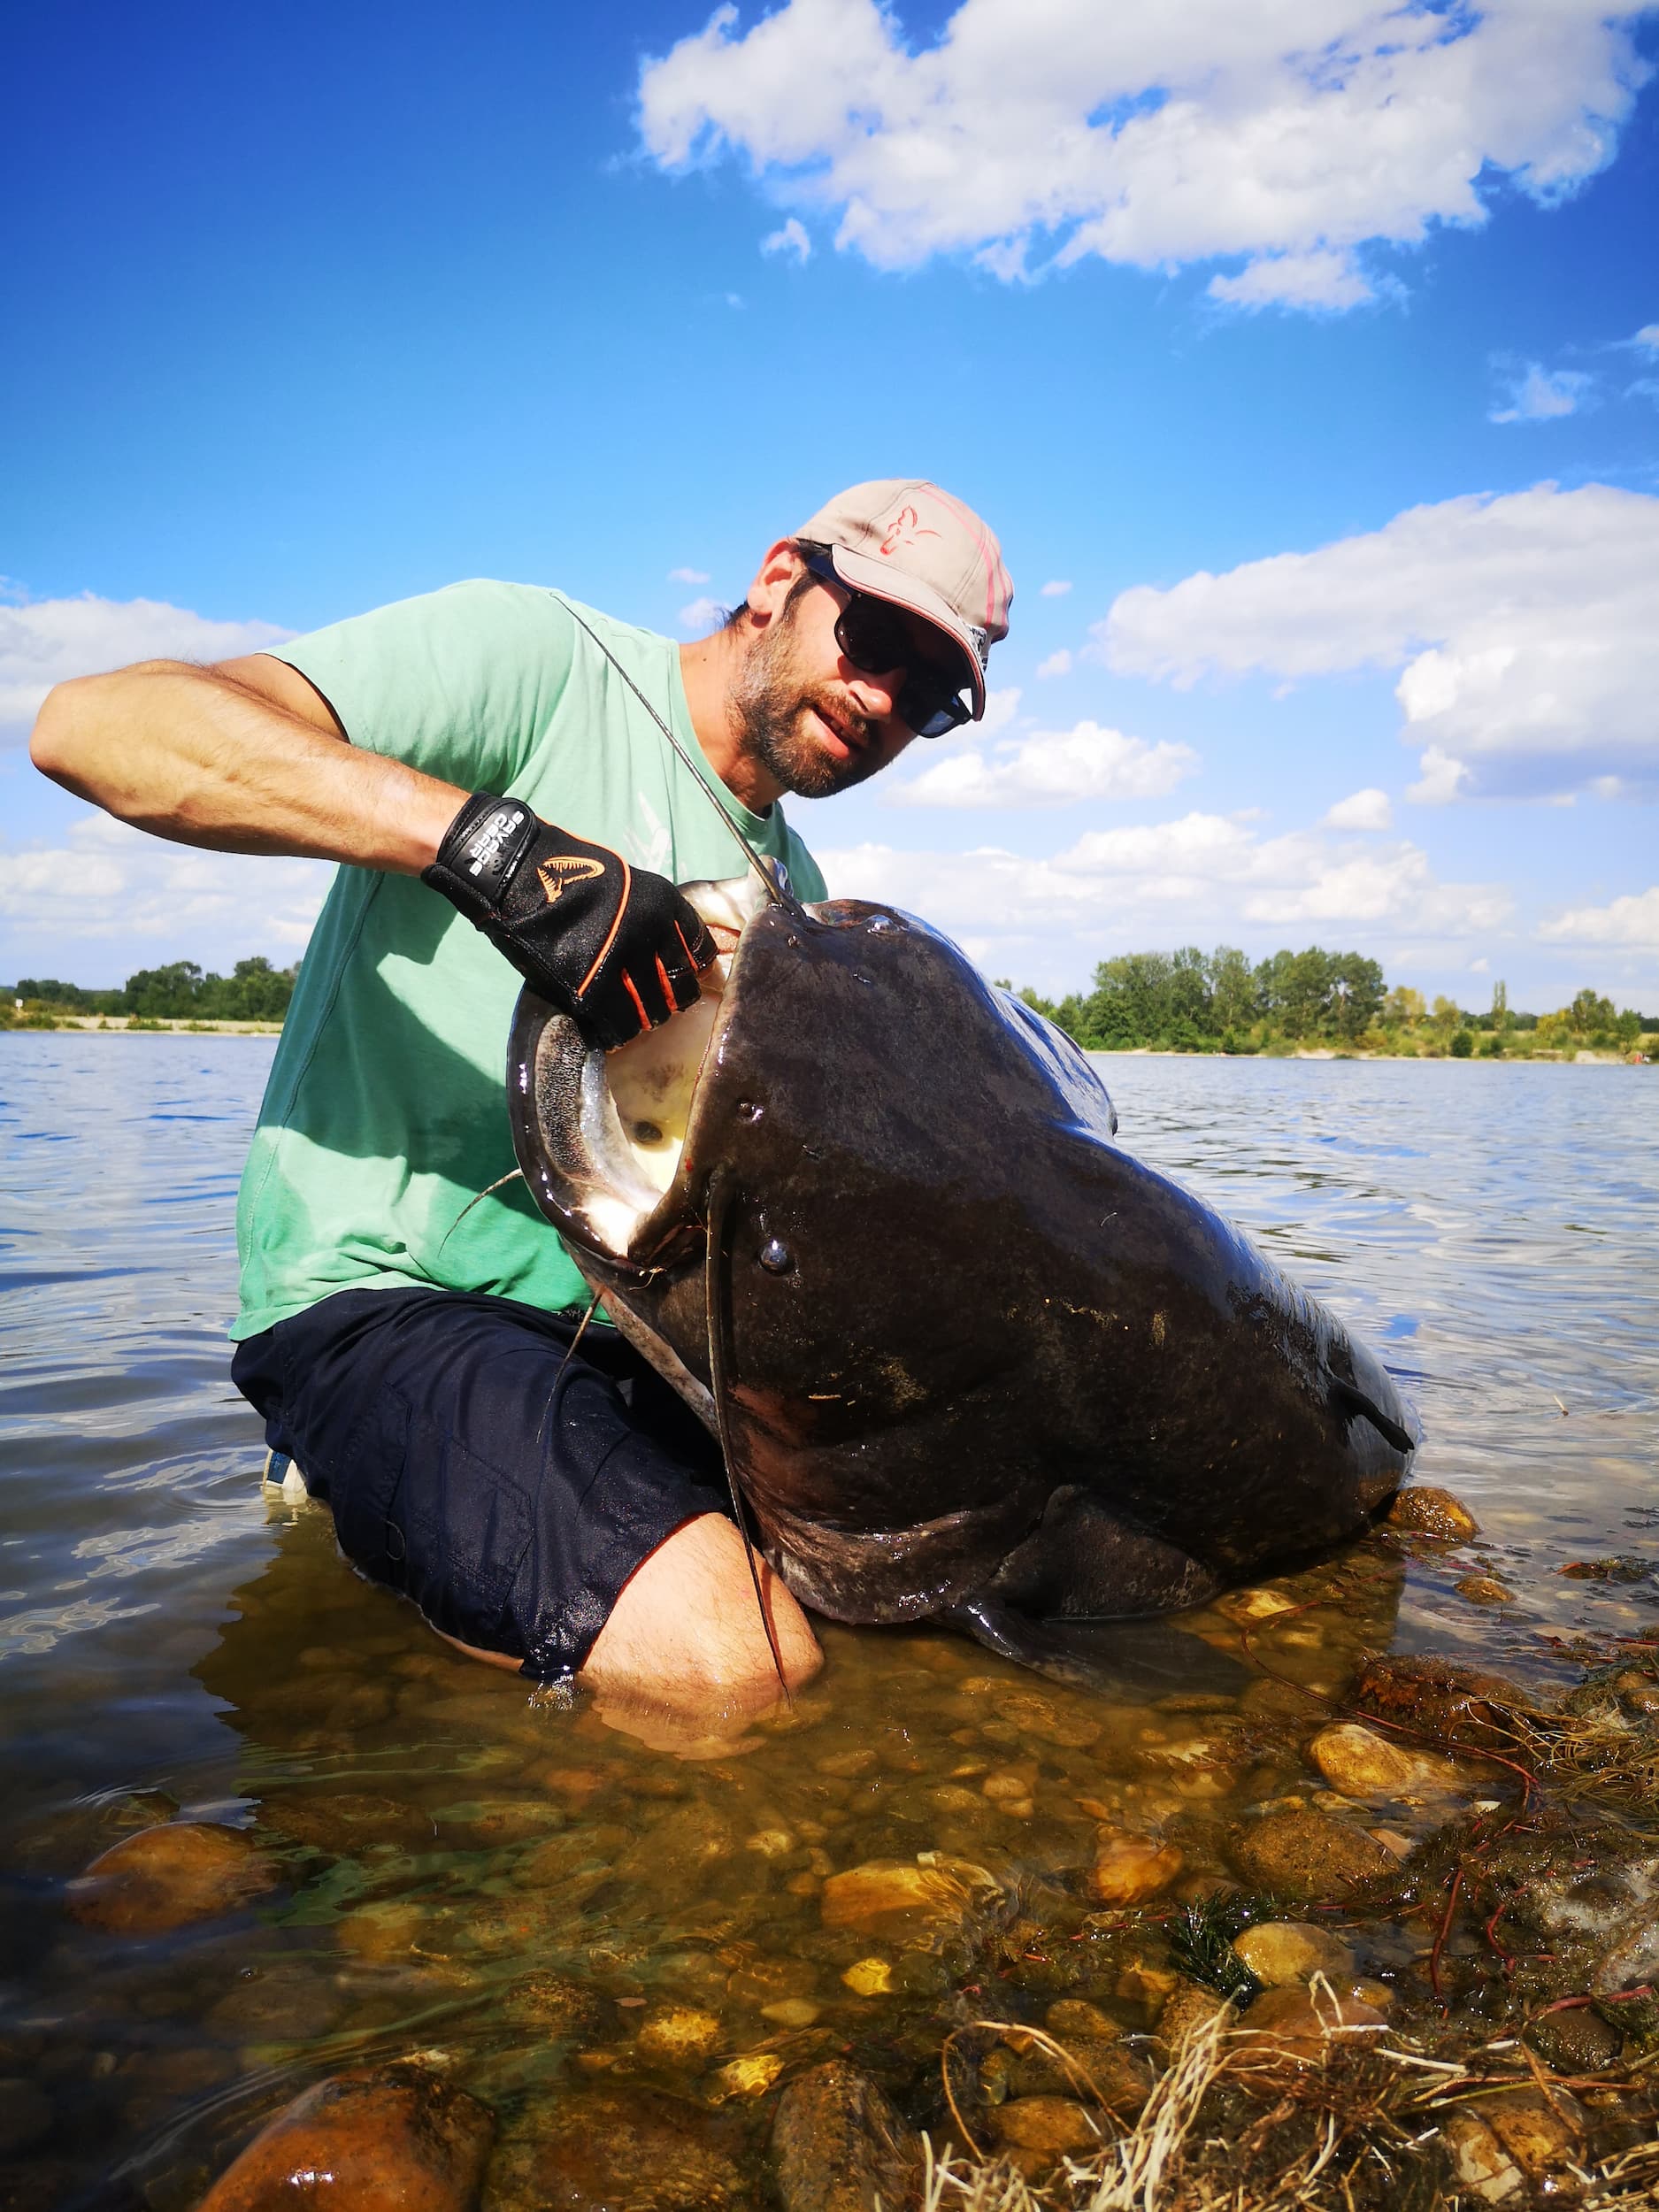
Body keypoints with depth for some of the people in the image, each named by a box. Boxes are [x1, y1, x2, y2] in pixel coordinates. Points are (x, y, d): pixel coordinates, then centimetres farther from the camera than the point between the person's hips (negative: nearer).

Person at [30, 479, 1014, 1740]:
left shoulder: (797, 894, 18)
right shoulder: (539, 660, -7)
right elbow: (93, 724, -19)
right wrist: (491, 839, -32)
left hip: (620, 1320, 9)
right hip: (391, 1291, -8)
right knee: (741, 1664, -28)